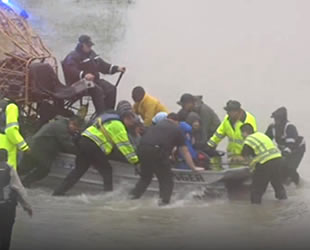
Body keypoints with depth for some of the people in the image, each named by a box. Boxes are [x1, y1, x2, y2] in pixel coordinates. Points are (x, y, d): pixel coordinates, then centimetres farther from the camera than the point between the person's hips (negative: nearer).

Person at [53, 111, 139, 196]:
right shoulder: (117, 125, -8)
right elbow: (125, 145, -10)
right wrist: (135, 160, -7)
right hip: (93, 146, -9)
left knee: (79, 170, 15)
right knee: (107, 170, 1)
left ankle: (59, 192, 15)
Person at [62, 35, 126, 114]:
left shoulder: (92, 54, 19)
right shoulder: (73, 56, -8)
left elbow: (102, 65, 25)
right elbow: (71, 70, -26)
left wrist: (116, 68, 11)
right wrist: (84, 75, -45)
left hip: (94, 80, 8)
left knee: (111, 89, -14)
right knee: (97, 90, -33)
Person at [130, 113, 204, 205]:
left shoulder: (158, 124, 29)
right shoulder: (177, 130, 20)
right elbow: (185, 152, 23)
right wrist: (193, 167, 31)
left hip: (142, 147, 4)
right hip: (157, 151, -4)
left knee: (145, 176, 26)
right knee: (166, 178, 12)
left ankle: (135, 194, 19)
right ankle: (164, 199, -1)